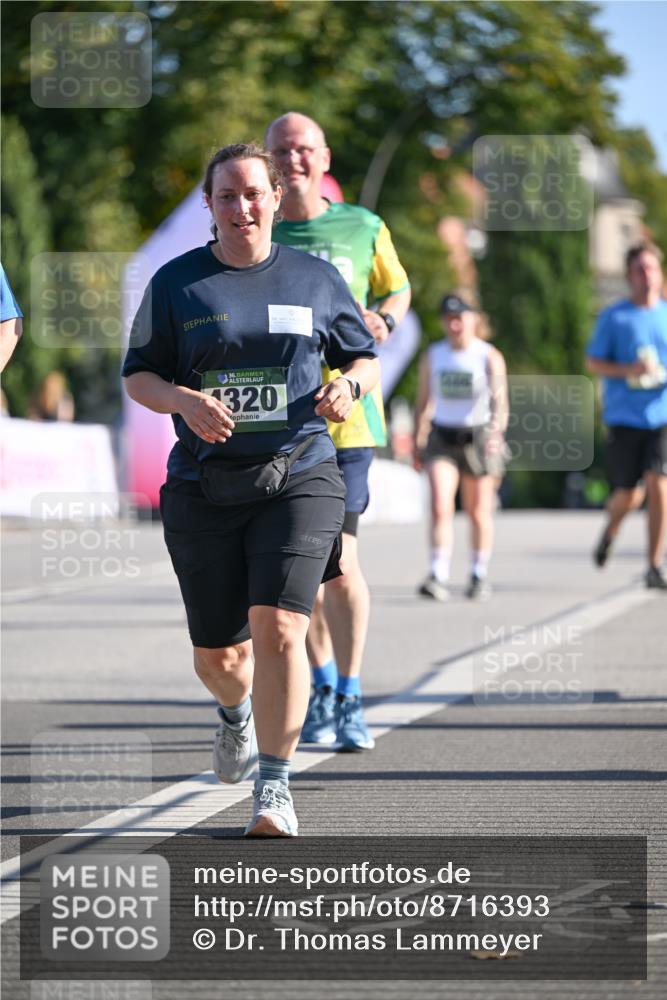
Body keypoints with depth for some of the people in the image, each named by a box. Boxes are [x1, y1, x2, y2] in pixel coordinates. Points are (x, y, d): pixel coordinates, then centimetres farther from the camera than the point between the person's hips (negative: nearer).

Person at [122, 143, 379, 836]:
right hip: (203, 487, 1)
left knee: (278, 630, -18)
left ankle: (274, 791, -10)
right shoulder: (175, 283, 5)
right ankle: (237, 714, 45)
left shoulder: (316, 279, 7)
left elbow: (365, 358, 17)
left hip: (299, 479, -1)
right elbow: (137, 375, 7)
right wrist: (184, 400, -14)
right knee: (217, 655, 7)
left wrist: (349, 384, -6)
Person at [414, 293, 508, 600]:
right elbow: (423, 401, 13)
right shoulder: (433, 356, 6)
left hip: (478, 437, -2)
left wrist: (496, 432, -31)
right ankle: (438, 577, -21)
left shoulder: (489, 357, -4)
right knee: (439, 505, -15)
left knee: (479, 512, 7)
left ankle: (480, 576, 23)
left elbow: (500, 401, -14)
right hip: (442, 436, 2)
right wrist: (418, 443, 11)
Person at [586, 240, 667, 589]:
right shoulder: (614, 317, 2)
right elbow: (592, 362, 2)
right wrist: (628, 370, -15)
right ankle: (611, 530, 38)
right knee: (628, 495, 2)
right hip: (624, 416, -1)